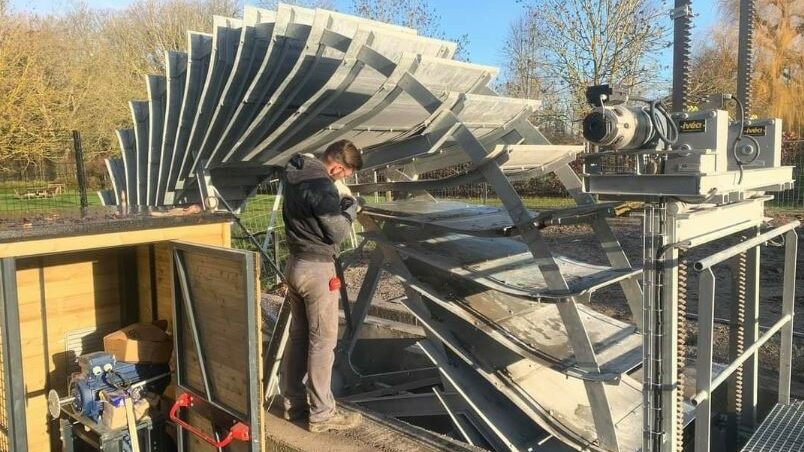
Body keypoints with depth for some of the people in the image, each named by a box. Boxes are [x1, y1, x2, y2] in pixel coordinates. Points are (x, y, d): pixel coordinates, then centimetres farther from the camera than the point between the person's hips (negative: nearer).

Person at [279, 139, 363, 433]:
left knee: (298, 336, 16)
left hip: (295, 264, 9)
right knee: (323, 342, 0)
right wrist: (350, 210, 0)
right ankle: (321, 414, 9)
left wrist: (339, 205, 10)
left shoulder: (296, 174, 8)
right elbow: (338, 233, -16)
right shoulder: (321, 185, -21)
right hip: (317, 269, -9)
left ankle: (293, 404, 26)